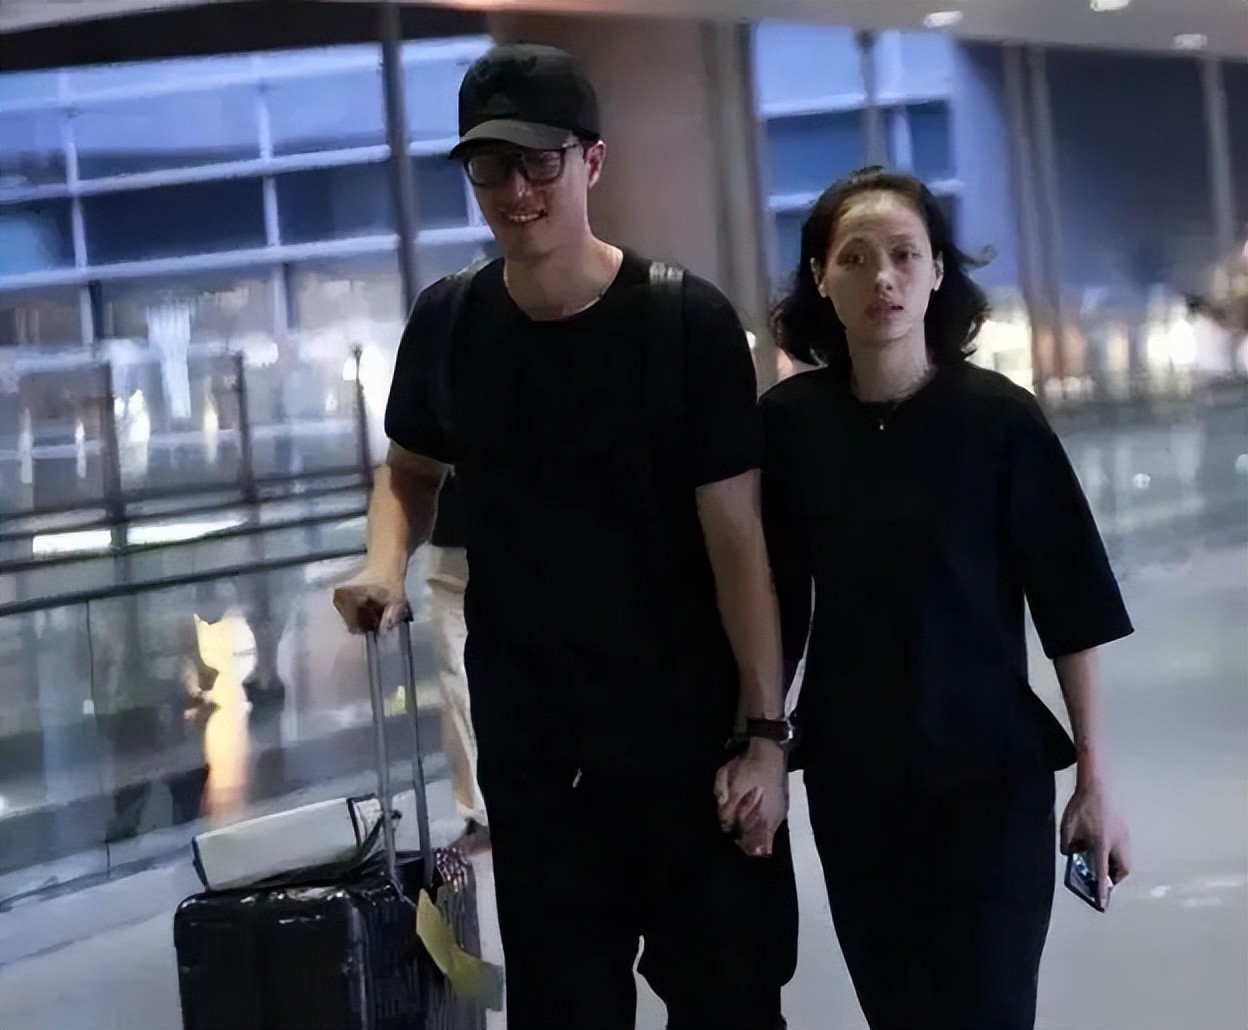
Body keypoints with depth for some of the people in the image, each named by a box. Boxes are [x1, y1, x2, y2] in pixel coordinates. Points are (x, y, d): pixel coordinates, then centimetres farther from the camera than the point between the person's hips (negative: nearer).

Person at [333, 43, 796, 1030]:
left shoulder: (686, 320, -13)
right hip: (529, 741, 3)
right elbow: (410, 472, 16)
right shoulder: (447, 324, -1)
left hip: (691, 730, -3)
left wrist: (765, 730, -13)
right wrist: (387, 566, -7)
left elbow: (735, 536, -12)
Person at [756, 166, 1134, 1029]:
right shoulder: (789, 422, -3)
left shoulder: (999, 416, -10)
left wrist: (1094, 778, -7)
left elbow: (1074, 608, -6)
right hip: (851, 778, 2)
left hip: (992, 774, -2)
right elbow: (777, 607, 5)